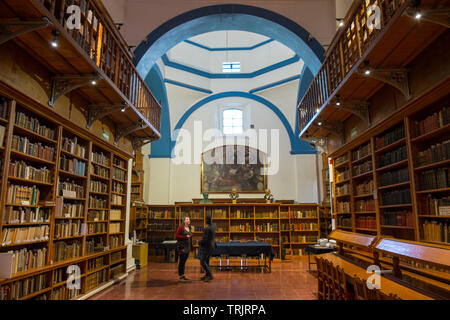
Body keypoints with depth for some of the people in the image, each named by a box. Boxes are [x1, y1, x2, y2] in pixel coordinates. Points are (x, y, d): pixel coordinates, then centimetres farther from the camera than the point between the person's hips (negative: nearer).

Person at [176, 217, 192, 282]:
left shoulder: (189, 228, 14)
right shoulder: (181, 227, -7)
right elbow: (177, 236, -11)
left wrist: (191, 246, 17)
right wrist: (185, 236, -16)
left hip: (187, 247, 7)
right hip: (182, 246, -7)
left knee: (184, 261, 11)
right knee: (181, 261, -5)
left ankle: (183, 275, 18)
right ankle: (180, 276, 1)